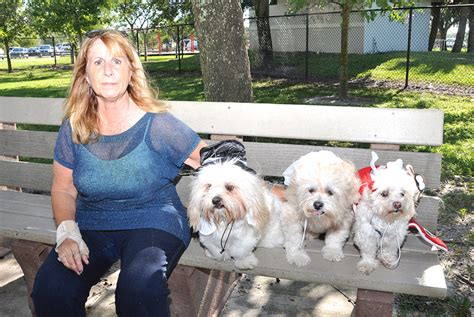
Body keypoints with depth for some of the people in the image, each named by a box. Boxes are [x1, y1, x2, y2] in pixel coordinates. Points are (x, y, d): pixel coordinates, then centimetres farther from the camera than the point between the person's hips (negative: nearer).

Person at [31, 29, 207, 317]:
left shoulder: (158, 125, -9)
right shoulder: (73, 128, 2)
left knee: (138, 290, -33)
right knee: (49, 291, -22)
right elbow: (63, 189, 10)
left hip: (152, 221, -3)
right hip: (90, 226, 4)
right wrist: (67, 231, -8)